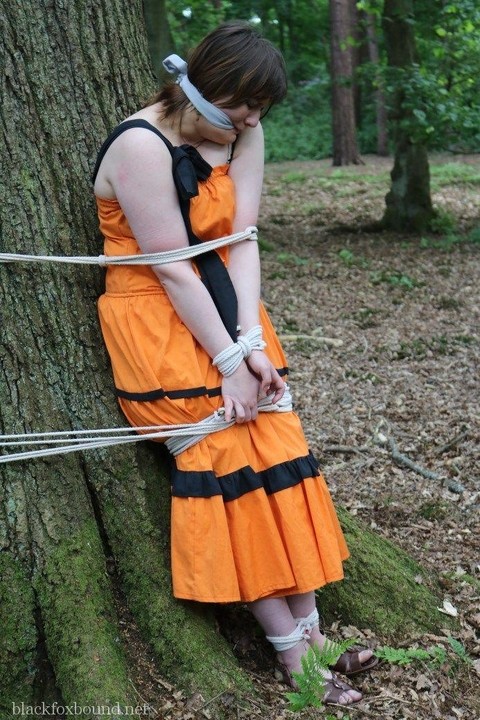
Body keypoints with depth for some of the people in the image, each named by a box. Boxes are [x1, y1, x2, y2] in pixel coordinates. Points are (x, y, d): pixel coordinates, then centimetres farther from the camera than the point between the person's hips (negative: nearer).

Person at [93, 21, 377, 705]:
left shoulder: (243, 134, 2)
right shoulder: (143, 146, -20)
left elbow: (241, 239, -5)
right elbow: (172, 269, -21)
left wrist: (251, 341, -16)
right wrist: (229, 358, -20)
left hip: (227, 310, 7)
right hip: (155, 320, -7)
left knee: (275, 443, -3)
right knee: (226, 457, -11)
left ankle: (309, 627, 3)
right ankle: (290, 648, -3)